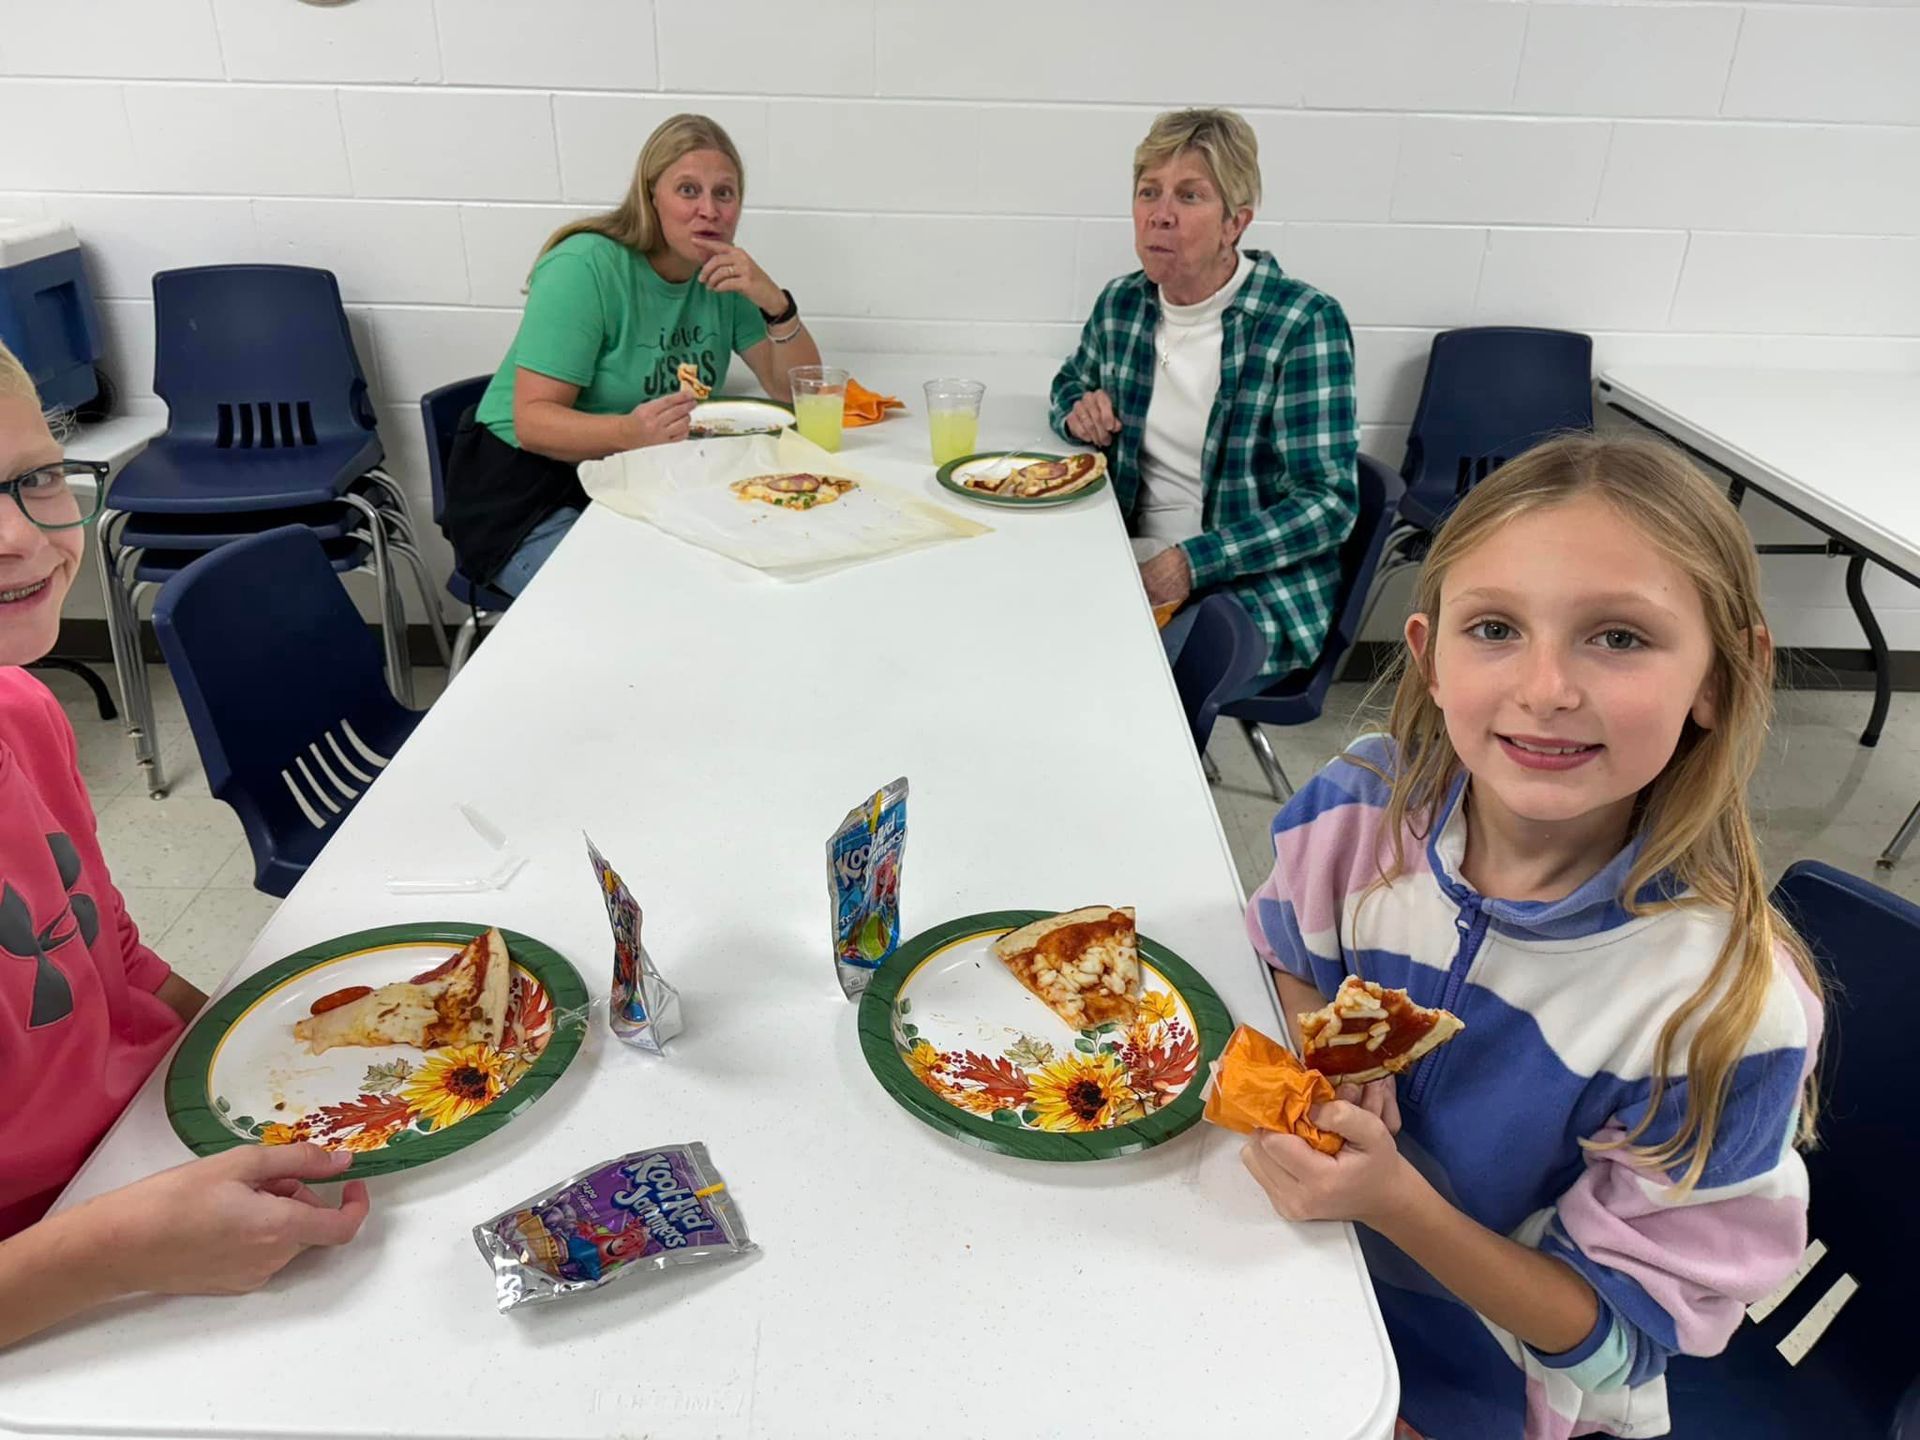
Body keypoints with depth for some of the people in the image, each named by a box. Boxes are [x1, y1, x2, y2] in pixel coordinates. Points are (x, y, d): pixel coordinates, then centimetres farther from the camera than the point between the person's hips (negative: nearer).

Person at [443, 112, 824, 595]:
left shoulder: (723, 274, 2)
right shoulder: (585, 268, -15)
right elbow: (532, 420, -21)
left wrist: (774, 302, -19)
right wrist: (630, 432, -40)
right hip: (531, 491, -6)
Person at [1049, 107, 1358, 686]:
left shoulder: (1304, 323, -11)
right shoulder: (1120, 303, 6)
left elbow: (1326, 504, -15)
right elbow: (1071, 378, 29)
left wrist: (1190, 564, -24)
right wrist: (1078, 410, 3)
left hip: (1258, 586, -5)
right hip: (1132, 559, 6)